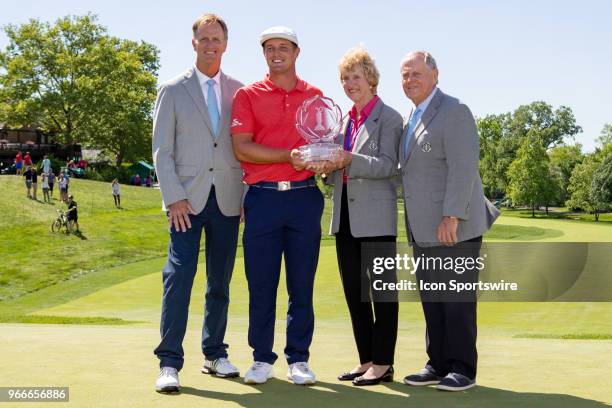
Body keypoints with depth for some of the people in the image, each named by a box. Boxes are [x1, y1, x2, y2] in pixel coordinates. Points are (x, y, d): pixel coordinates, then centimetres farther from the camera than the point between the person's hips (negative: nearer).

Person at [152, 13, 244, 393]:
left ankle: (215, 354, 21)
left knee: (220, 281, 9)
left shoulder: (240, 91, 9)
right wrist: (174, 198, -8)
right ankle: (169, 362, -4)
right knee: (179, 276, -10)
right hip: (188, 199, -2)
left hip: (228, 199, 2)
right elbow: (162, 151, 1)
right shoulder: (173, 90, 4)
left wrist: (251, 195, 3)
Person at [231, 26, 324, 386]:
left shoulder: (315, 96, 12)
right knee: (261, 283, 3)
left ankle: (299, 359, 15)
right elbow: (242, 148, -5)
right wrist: (289, 156, -13)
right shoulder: (248, 95, 5)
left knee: (302, 284, 5)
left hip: (305, 197, 2)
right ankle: (262, 358, 14)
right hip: (263, 197, -1)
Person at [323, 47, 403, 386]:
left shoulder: (388, 118, -4)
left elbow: (387, 165, -14)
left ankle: (383, 363, 7)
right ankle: (366, 359, 21)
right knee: (353, 291, 10)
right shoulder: (345, 120, 17)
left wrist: (349, 160, -25)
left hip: (375, 218, -7)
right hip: (346, 216, 8)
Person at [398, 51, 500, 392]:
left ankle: (463, 369, 8)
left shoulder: (454, 111, -9)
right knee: (432, 300, 11)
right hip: (424, 230, 8)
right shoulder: (415, 117, 18)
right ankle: (439, 364, 20)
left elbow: (463, 169, -17)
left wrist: (451, 217, -22)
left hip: (454, 227, -8)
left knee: (457, 300, -1)